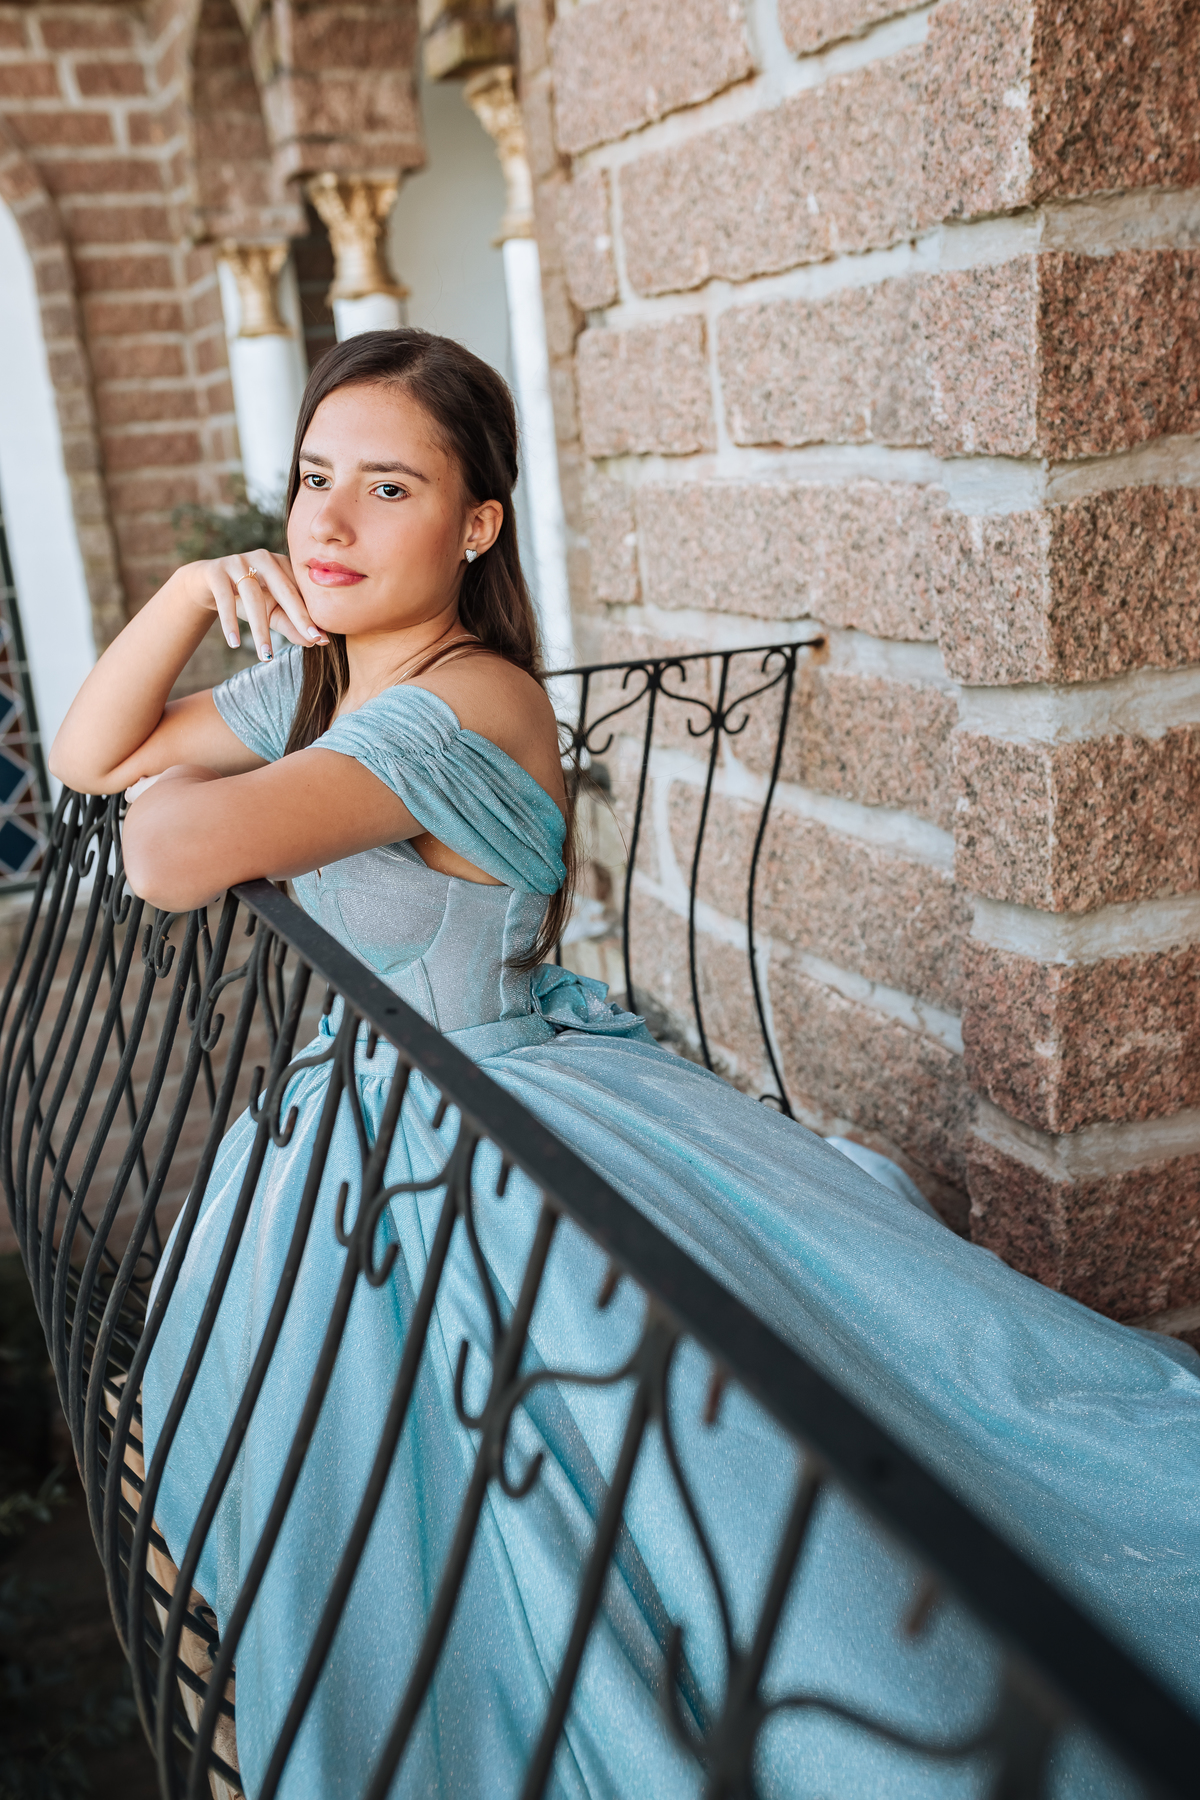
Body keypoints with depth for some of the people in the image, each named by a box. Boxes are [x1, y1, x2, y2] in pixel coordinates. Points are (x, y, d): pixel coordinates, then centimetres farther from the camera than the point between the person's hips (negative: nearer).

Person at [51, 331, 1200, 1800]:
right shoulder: (319, 679, 3)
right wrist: (196, 588, -4)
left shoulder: (466, 707, -28)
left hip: (510, 1142, -9)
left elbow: (177, 858, -40)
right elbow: (85, 756, 10)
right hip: (371, 1138, 9)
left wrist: (172, 795, -14)